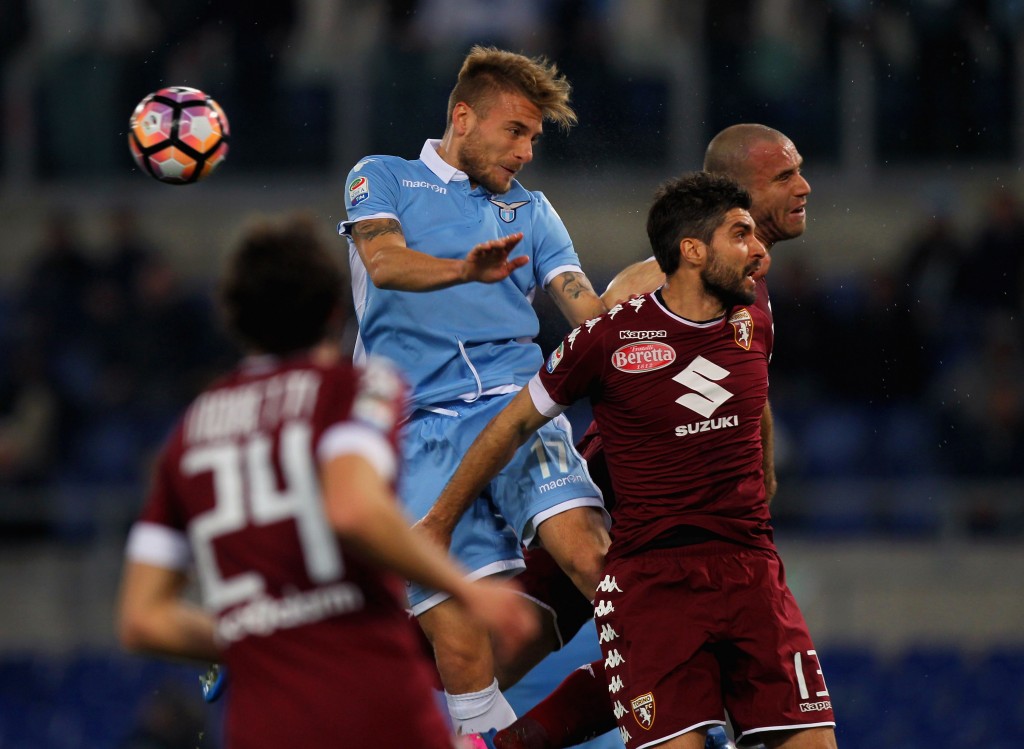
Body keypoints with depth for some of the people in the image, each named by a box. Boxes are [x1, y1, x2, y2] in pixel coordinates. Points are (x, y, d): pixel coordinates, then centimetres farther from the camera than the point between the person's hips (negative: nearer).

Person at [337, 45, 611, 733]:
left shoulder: (530, 211, 25)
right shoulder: (384, 179, 15)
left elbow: (593, 313, 13)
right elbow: (386, 262, -6)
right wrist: (466, 269, -27)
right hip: (421, 434, -2)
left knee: (589, 551, -27)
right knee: (461, 644, -14)